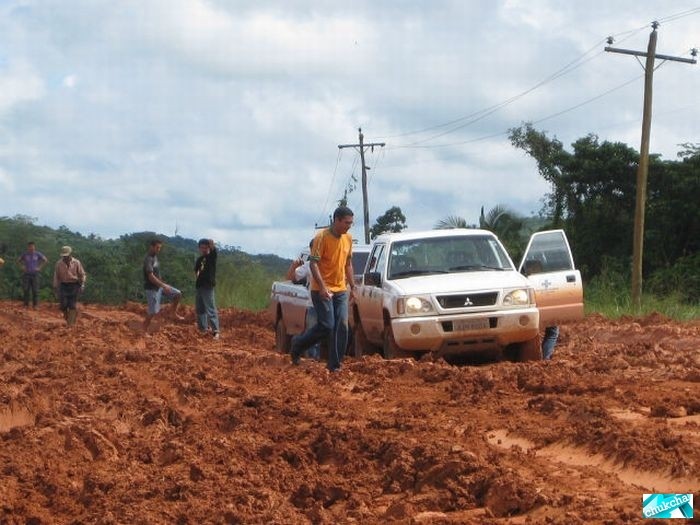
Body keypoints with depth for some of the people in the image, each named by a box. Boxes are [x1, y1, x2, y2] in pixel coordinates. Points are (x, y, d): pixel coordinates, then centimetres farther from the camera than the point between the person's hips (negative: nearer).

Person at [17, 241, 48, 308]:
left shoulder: (38, 254, 0)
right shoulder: (25, 254, 2)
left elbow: (45, 260, 10)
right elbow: (18, 261, 17)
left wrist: (39, 267, 1)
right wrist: (22, 267, 3)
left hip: (35, 274, -1)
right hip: (26, 274, 1)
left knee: (35, 290, -2)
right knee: (26, 290, -1)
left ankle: (35, 305, 5)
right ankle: (26, 305, 5)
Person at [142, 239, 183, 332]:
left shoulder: (155, 257, 9)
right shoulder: (148, 260, -21)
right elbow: (151, 277, -27)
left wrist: (163, 283, 21)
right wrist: (163, 286, -27)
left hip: (159, 285, 9)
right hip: (152, 288, -9)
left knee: (178, 294, 4)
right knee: (153, 311, -6)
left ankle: (174, 314, 16)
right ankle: (144, 330, 7)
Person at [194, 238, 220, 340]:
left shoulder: (211, 256, -5)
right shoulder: (199, 259, 12)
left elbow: (213, 250, -27)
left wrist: (212, 244, -48)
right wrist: (197, 279, 10)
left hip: (208, 286, -7)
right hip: (199, 286, 7)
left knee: (210, 309, -12)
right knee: (199, 309, 14)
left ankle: (215, 330, -14)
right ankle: (203, 328, 25)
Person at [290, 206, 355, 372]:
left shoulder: (348, 238, 8)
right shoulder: (322, 237, -13)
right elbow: (313, 263, -16)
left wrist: (352, 286, 17)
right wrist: (322, 286, -25)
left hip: (340, 290, 6)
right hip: (322, 290, -6)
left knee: (341, 326, -3)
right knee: (326, 326, -12)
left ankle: (335, 365, 2)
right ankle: (298, 343, 12)